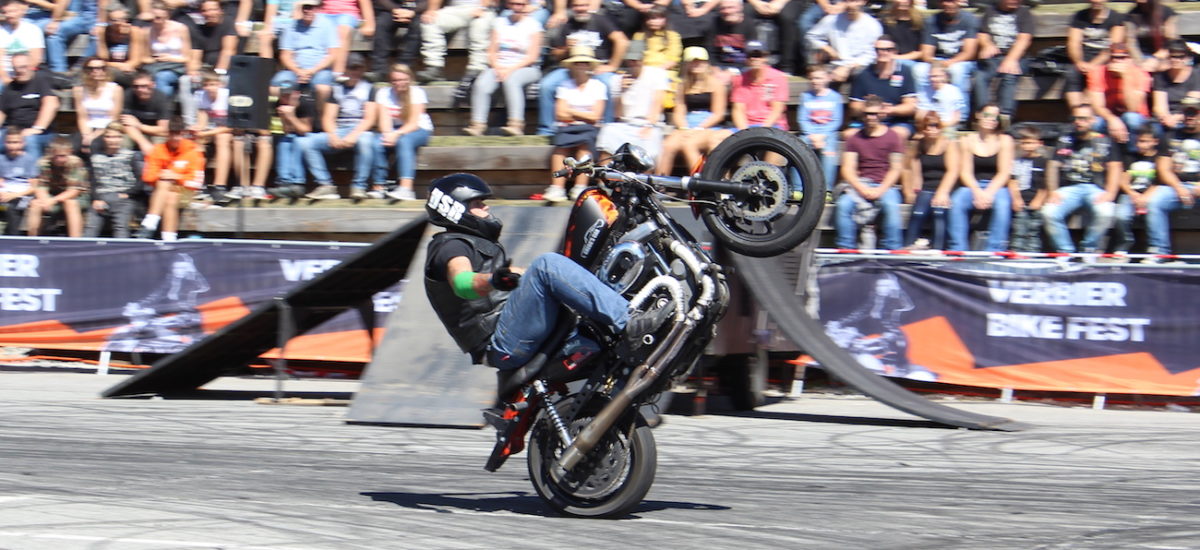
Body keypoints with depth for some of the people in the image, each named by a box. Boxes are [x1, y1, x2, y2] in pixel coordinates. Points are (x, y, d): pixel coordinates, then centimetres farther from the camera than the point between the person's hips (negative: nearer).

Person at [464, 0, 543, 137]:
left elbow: (532, 57, -5)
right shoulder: (500, 23, 14)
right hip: (499, 67, 4)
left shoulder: (533, 25, 2)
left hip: (525, 68, -4)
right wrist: (497, 68, -10)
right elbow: (492, 52, 10)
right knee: (482, 84, -27)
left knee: (511, 80, -37)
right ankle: (478, 124, -33)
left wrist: (510, 70, -16)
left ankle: (516, 124, -45)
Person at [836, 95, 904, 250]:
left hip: (885, 185, -2)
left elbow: (896, 169, 1)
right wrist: (862, 189, -14)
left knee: (891, 206, -34)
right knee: (843, 205, -29)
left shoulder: (892, 137, 6)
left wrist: (880, 190, -13)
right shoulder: (855, 138, 12)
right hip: (859, 184, 2)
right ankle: (845, 249, -24)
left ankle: (892, 250, -29)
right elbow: (847, 169, 4)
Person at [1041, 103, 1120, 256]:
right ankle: (1065, 251, -14)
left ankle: (1089, 249, -12)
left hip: (1095, 188, -2)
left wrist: (1110, 193, -12)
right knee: (1049, 212, -27)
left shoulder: (1105, 142, 12)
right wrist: (1052, 191, -4)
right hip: (1069, 188, 2)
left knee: (1105, 212, -34)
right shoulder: (1064, 141, 18)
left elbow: (1114, 167, 3)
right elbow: (1053, 166, 12)